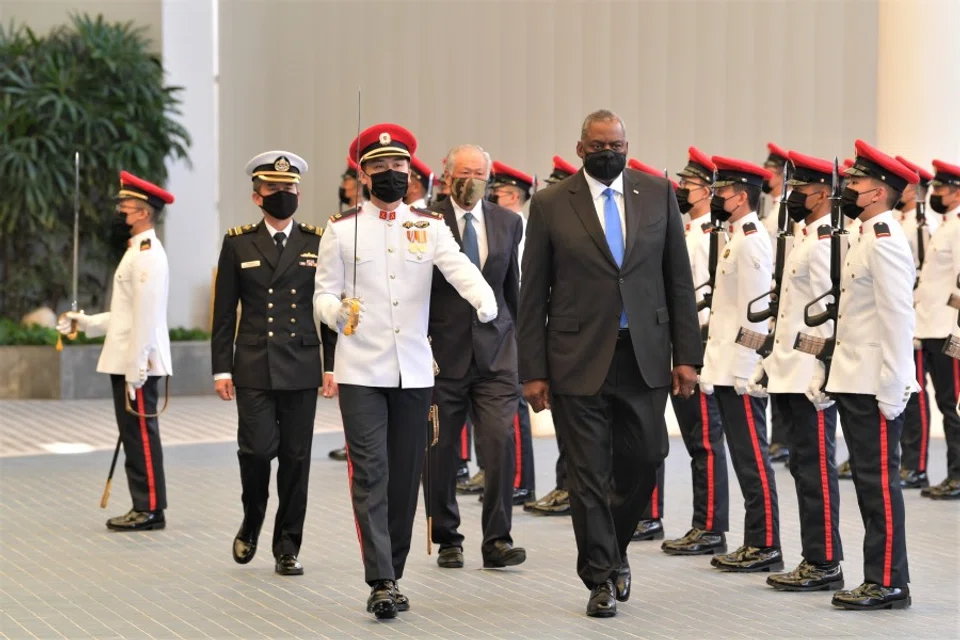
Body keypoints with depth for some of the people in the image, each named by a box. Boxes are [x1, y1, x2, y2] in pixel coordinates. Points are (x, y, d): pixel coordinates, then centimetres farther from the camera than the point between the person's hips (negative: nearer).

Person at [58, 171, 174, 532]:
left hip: (137, 364, -10)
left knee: (141, 436, -5)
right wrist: (84, 323, 18)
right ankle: (143, 507, 18)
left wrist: (136, 369, -22)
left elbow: (146, 315, -20)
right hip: (125, 363, 10)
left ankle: (151, 510, 1)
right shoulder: (138, 250, 17)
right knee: (135, 437, 13)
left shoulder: (147, 254, -15)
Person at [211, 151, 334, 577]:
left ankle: (287, 547, 12)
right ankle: (251, 524, 18)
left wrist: (334, 365, 2)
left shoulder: (317, 243, 7)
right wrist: (221, 368, 0)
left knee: (296, 458, 3)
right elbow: (224, 312, 5)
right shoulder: (238, 243, 5)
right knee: (257, 450, -10)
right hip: (254, 369, -1)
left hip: (302, 368, 1)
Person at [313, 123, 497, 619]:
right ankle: (381, 582, -11)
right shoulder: (341, 230, 4)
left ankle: (393, 575, 19)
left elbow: (459, 268, -11)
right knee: (370, 475, -8)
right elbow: (323, 295, 4)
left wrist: (484, 302, -32)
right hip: (361, 371, -2)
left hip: (415, 371, 2)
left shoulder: (430, 226, 6)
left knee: (405, 478, 8)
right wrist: (339, 312, -20)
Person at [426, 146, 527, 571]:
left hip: (495, 349, 2)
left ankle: (497, 540, -2)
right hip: (443, 351, -2)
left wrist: (518, 339, 21)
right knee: (442, 452, 5)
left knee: (501, 441, -10)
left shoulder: (508, 223, 9)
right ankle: (447, 540, 20)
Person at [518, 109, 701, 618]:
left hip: (645, 357, 2)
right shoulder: (550, 204, 0)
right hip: (578, 360, -2)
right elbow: (533, 294, 1)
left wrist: (686, 353, 1)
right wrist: (533, 370, -3)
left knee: (643, 461, 5)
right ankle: (601, 578, 14)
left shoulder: (658, 194, 6)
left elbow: (678, 279, 7)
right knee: (588, 475, 1)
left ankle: (611, 550, 31)